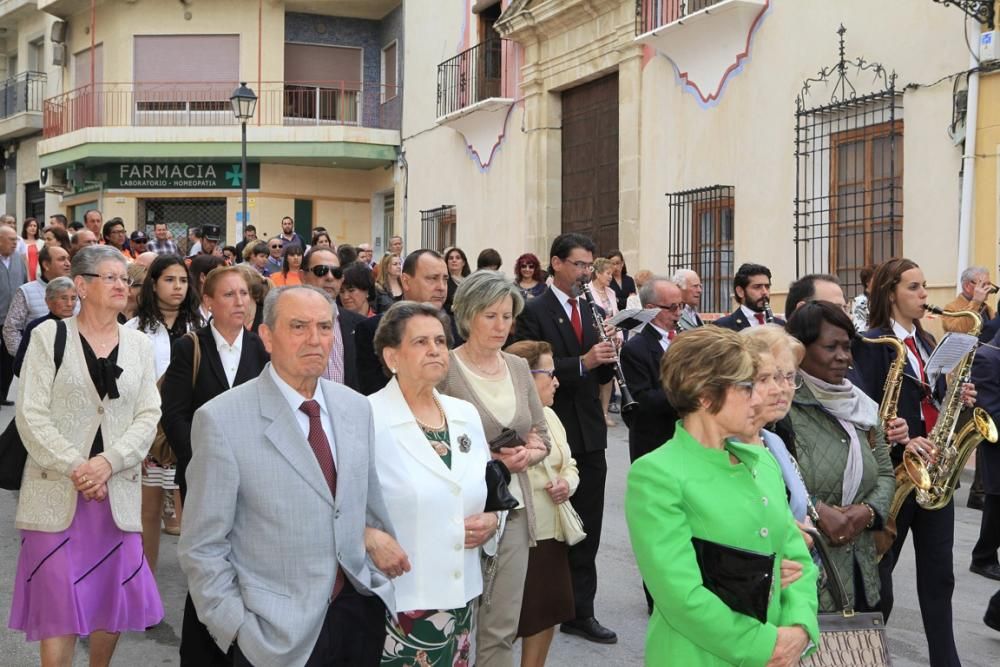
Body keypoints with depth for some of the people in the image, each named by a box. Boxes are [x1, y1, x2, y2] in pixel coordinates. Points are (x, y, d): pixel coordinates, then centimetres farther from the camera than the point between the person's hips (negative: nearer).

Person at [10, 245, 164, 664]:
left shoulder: (138, 344, 9)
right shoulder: (50, 335, 0)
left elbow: (148, 416, 2)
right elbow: (31, 414, -6)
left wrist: (108, 462, -13)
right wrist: (75, 467, -15)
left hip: (117, 488, 3)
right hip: (57, 488, -3)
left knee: (112, 598, 7)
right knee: (58, 602, -2)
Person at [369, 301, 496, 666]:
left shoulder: (466, 414, 7)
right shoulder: (368, 418, -12)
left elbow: (490, 489, 17)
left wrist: (491, 519, -2)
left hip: (461, 595, 6)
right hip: (397, 600, -5)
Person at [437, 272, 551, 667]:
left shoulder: (519, 367, 10)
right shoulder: (444, 369, -10)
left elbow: (541, 435, 15)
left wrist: (529, 454, -7)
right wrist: (489, 459, -17)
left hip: (514, 510, 5)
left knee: (502, 629, 9)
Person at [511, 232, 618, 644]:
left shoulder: (591, 312, 12)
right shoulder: (534, 312, -9)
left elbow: (600, 376, 13)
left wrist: (608, 355, -8)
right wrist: (582, 362, -26)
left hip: (589, 433, 6)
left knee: (587, 529, 9)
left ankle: (580, 612, 18)